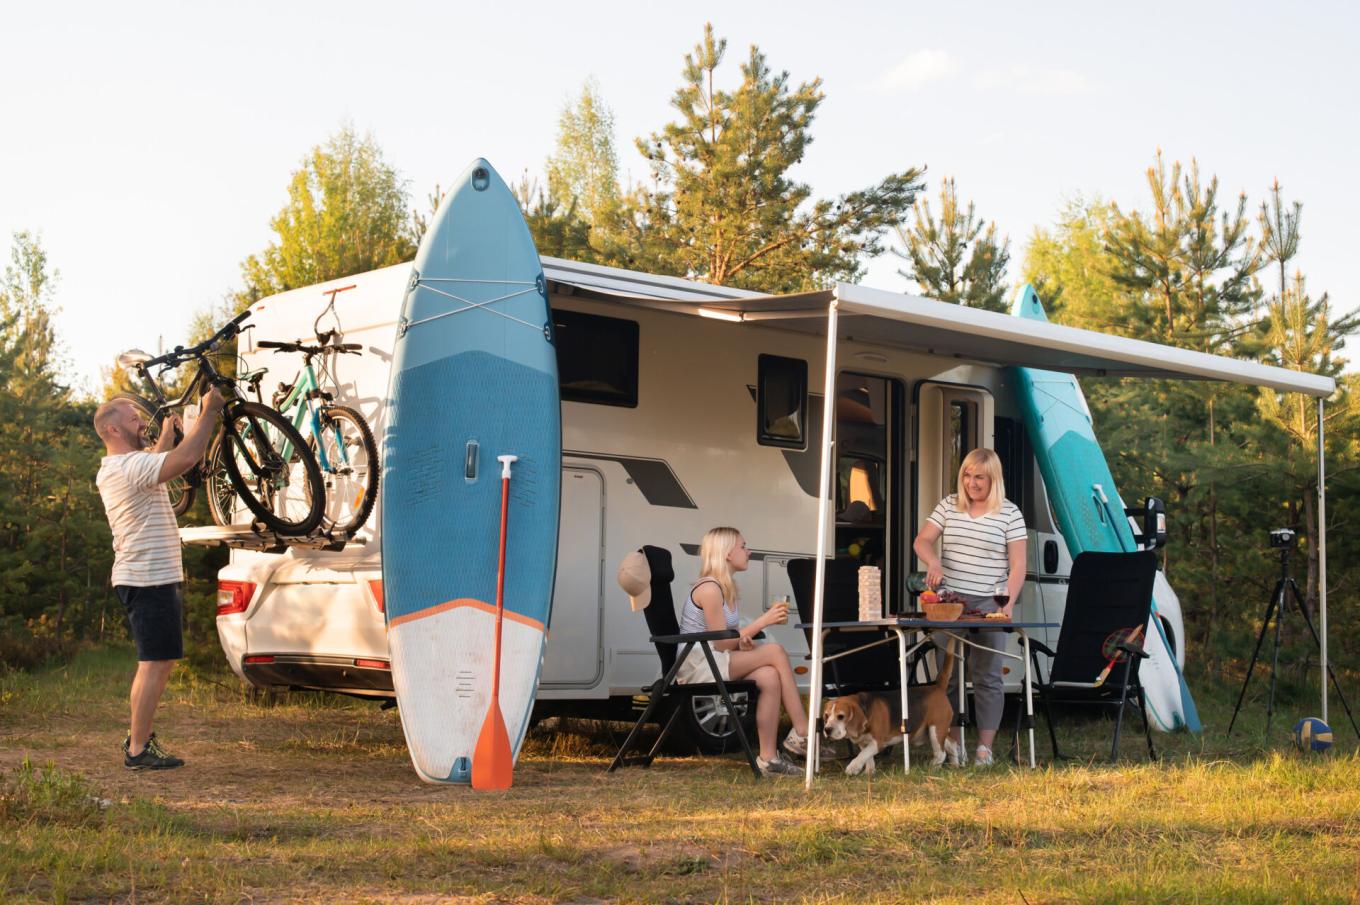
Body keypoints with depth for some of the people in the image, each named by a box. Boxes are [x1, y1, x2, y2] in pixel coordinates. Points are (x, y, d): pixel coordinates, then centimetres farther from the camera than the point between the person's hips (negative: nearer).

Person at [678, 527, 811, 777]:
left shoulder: (725, 588, 15)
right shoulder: (709, 589, -14)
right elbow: (720, 644, -16)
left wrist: (743, 640, -9)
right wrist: (764, 621, -13)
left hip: (714, 663, 9)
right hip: (697, 667, -9)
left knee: (769, 677, -19)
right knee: (775, 651, -19)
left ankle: (768, 757, -21)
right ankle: (801, 735, -17)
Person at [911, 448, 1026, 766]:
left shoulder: (1009, 514, -2)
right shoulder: (948, 505, 7)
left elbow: (1017, 565, -5)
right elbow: (921, 541, 5)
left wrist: (1009, 603, -18)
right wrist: (933, 562, -17)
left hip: (989, 603, -3)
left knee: (986, 676, 0)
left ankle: (985, 747, 5)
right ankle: (952, 744, 11)